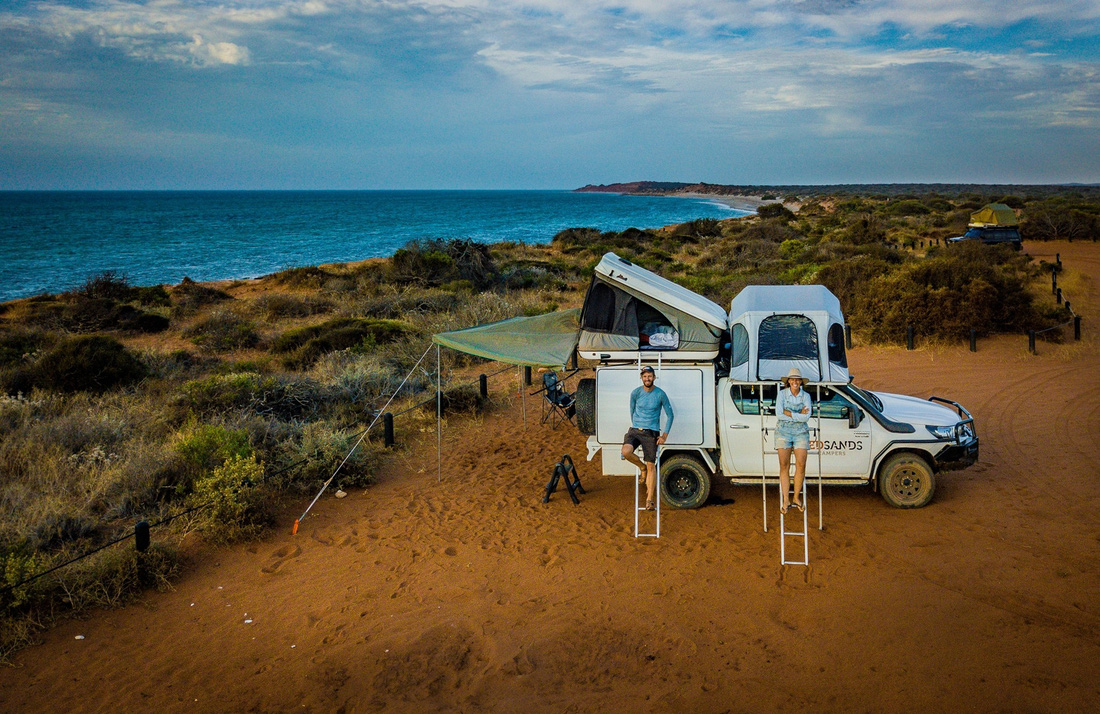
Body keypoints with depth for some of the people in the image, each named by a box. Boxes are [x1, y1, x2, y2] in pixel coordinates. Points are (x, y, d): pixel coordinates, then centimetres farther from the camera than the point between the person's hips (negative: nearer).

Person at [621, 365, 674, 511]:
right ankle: (642, 468, 5)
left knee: (651, 465, -5)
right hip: (635, 430, 1)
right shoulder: (636, 393, 0)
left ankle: (650, 499, 1)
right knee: (626, 451, -26)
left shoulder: (660, 394, -3)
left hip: (651, 433, -1)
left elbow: (670, 415, 5)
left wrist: (665, 435, -1)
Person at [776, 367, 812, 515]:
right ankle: (785, 500, -1)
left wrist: (788, 413, -13)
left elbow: (807, 417, -8)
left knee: (801, 465, -7)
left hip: (801, 432, 1)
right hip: (783, 432, -1)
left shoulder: (806, 396, 4)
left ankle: (797, 497, 8)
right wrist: (799, 415, -10)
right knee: (784, 465, -4)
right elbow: (779, 415, -10)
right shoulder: (782, 394, 1)